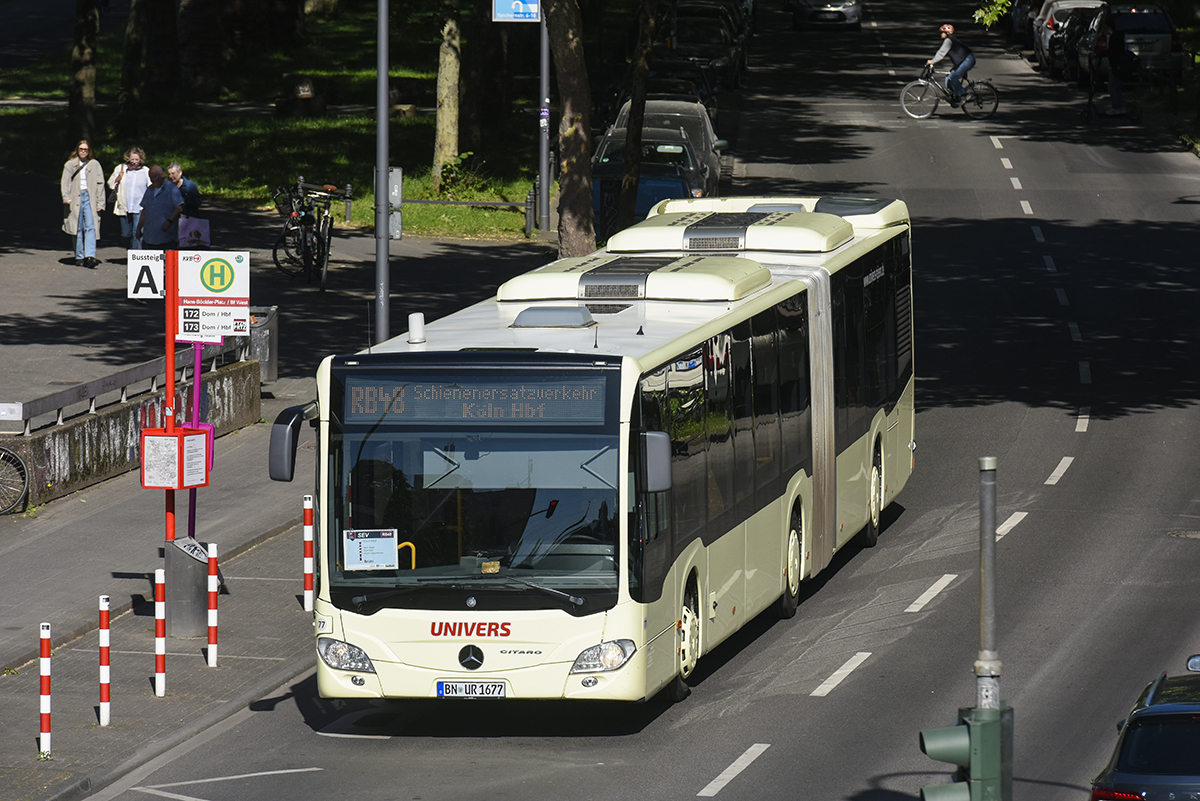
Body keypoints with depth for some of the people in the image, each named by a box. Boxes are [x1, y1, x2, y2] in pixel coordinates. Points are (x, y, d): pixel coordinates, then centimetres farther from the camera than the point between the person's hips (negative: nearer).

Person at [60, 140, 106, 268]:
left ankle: (90, 256, -23)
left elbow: (100, 184, 9)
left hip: (89, 198, -1)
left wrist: (100, 203, 2)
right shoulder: (70, 165, 10)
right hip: (75, 199, 1)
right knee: (78, 229, 3)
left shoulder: (94, 165, 10)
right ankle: (79, 257, 11)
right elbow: (65, 182, 3)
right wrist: (66, 197, -14)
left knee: (91, 227, -14)